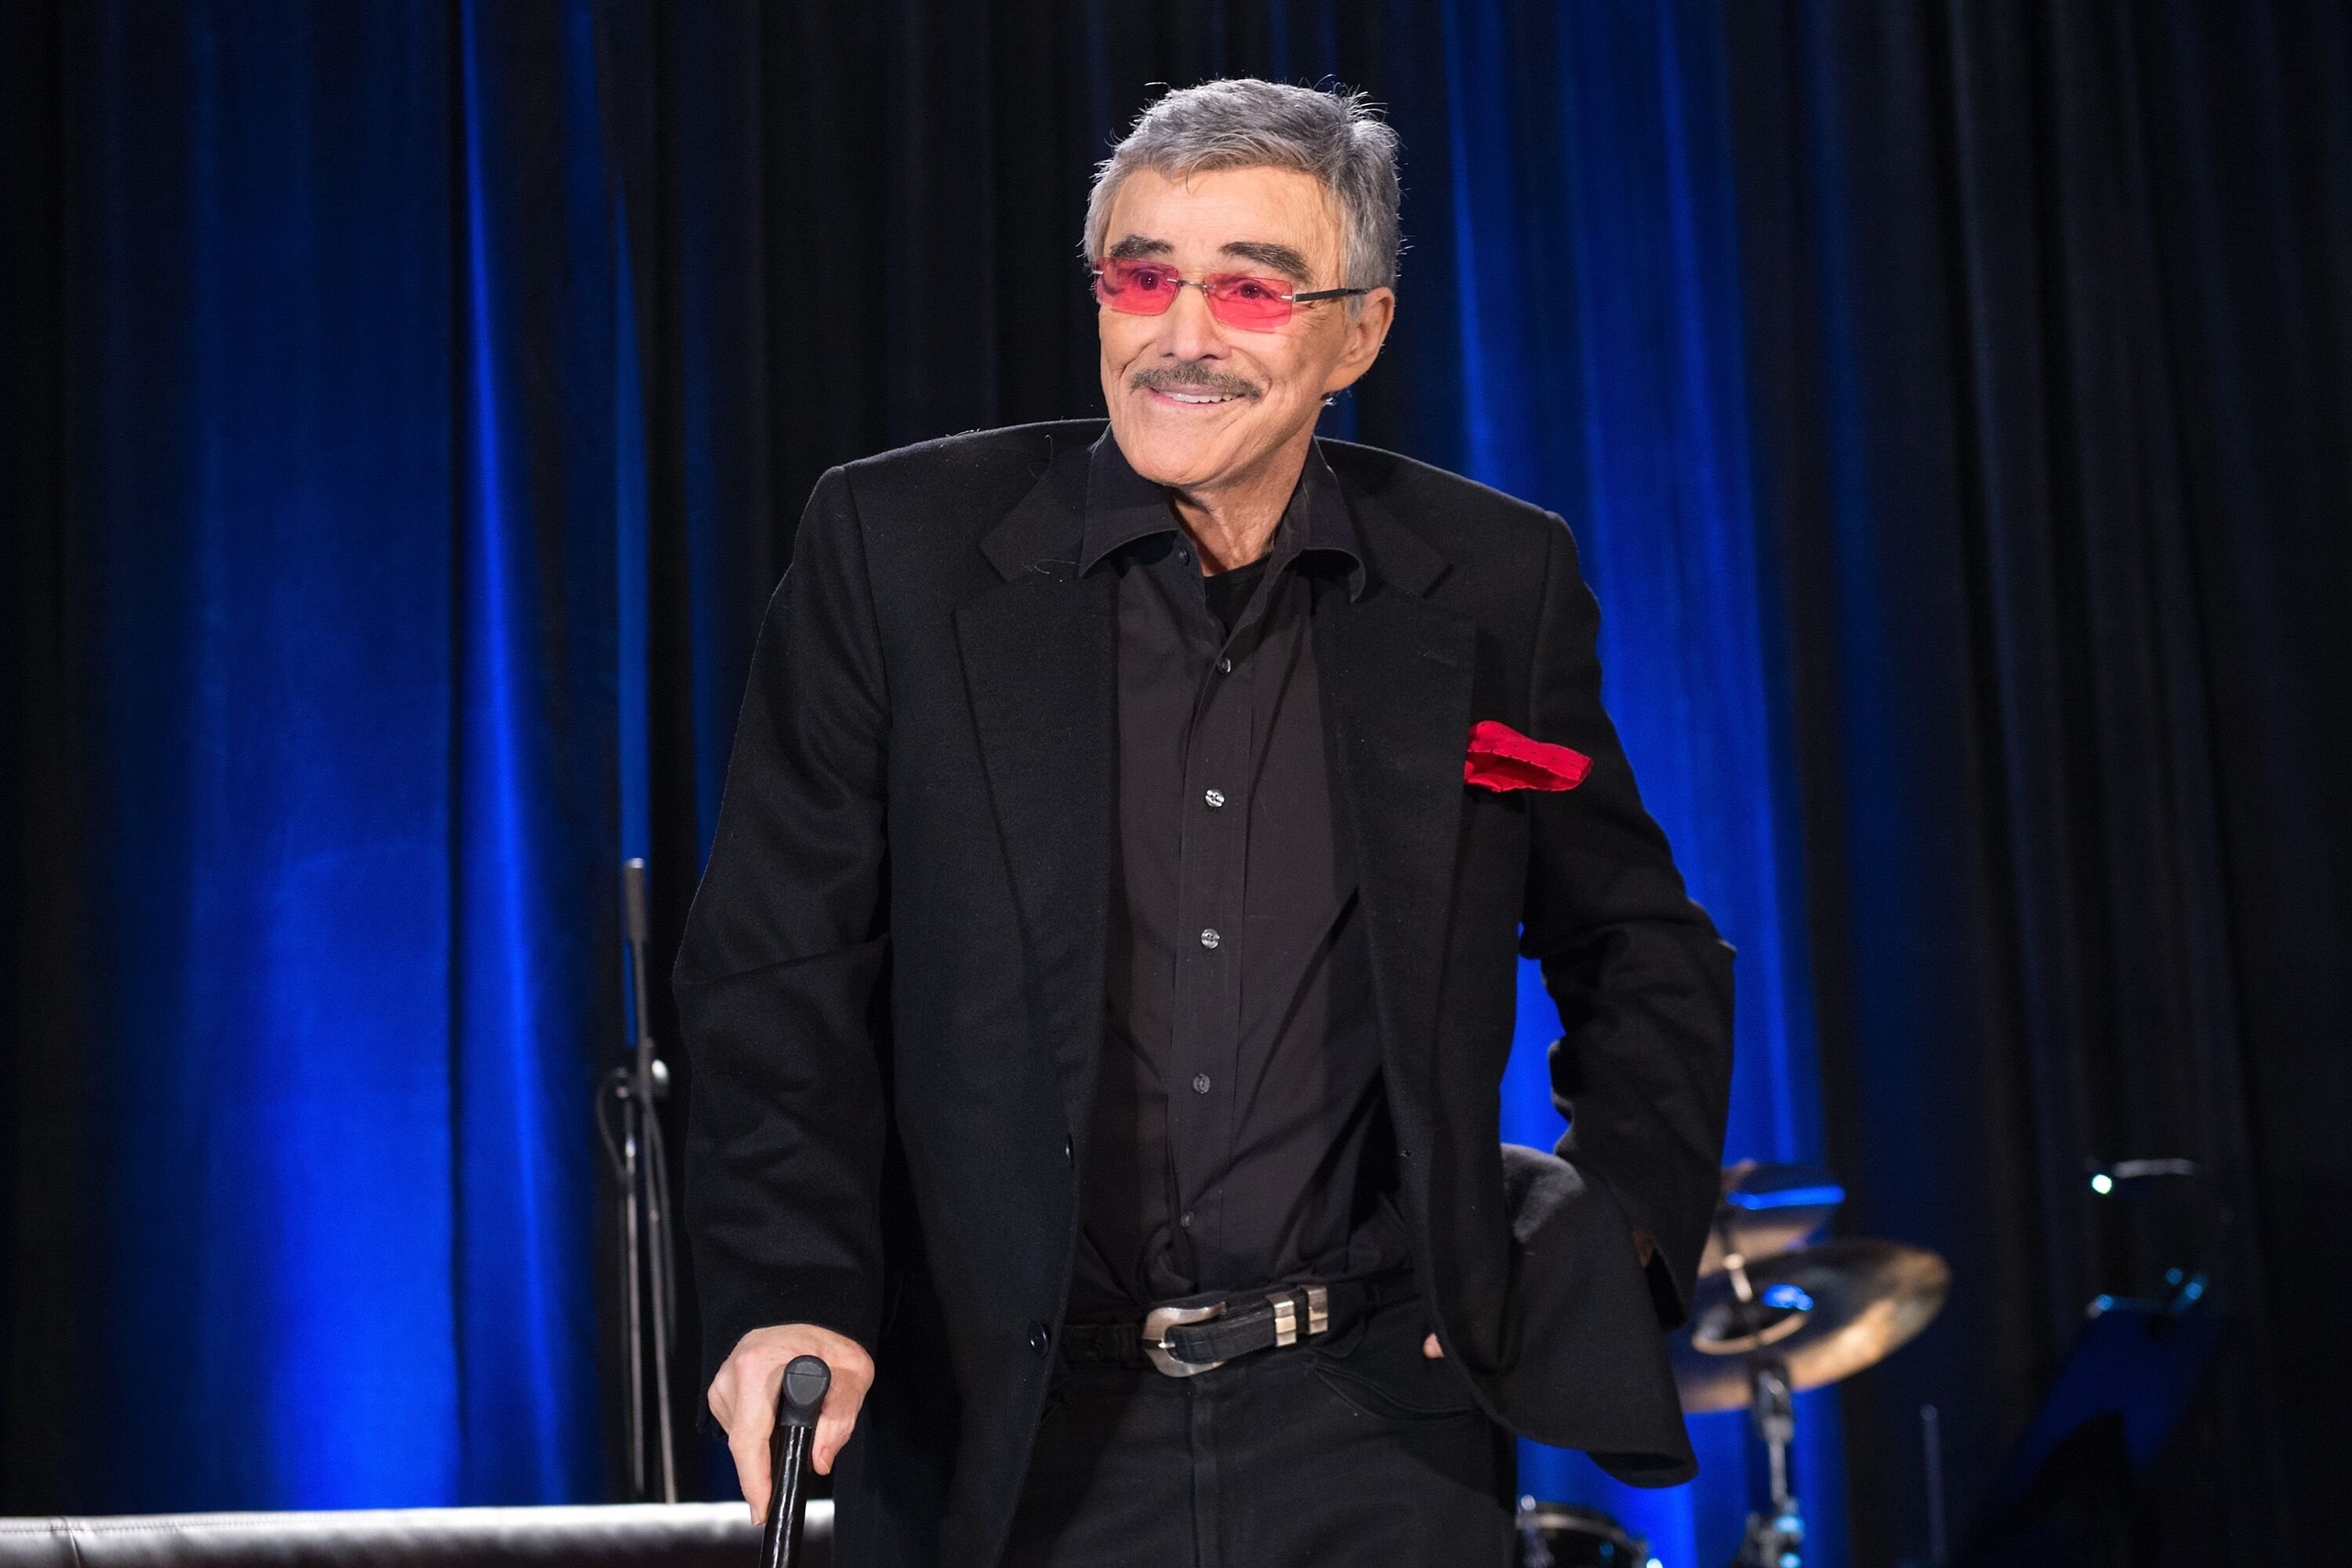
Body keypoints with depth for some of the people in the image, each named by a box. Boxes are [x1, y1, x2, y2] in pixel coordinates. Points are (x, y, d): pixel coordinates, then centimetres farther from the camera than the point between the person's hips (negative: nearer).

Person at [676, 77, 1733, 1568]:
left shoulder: (1494, 587, 2)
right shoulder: (901, 546, -3)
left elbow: (1642, 954, 13)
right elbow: (781, 960, -4)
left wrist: (1616, 1239, 0)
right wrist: (789, 1289, -16)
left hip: (1371, 1439, 1)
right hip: (1013, 1438, -1)